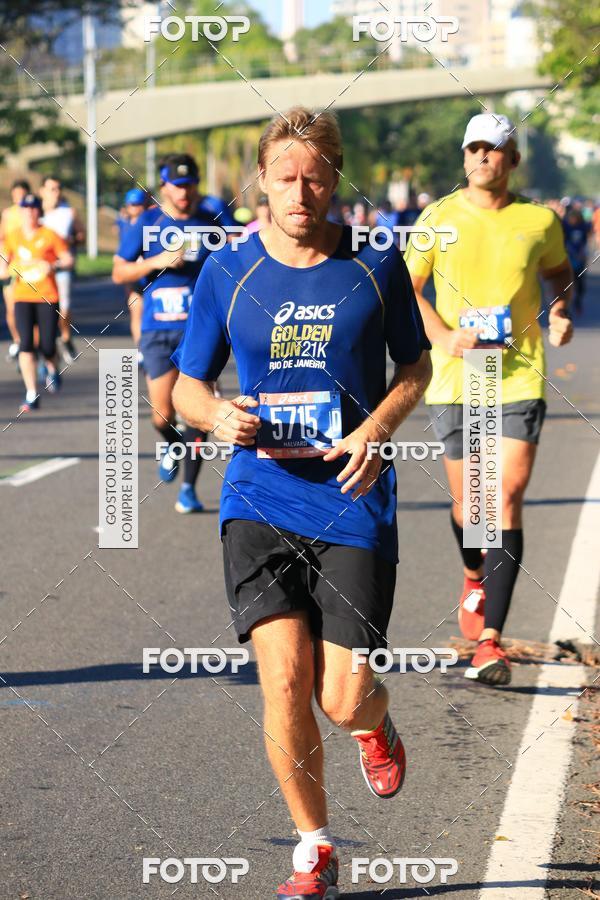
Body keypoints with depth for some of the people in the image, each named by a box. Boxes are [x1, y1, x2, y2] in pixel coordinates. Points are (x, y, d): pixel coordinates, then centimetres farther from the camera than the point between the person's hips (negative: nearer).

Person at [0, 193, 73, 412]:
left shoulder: (50, 236, 0)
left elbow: (68, 260, 1)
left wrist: (53, 265, -18)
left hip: (48, 297, -2)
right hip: (22, 297, 2)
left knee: (47, 346, -4)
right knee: (26, 344, -11)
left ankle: (53, 370, 34)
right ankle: (31, 396, -7)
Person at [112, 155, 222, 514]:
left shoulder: (209, 222, 4)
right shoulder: (148, 223, 1)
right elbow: (119, 272, 3)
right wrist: (157, 262, -12)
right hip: (159, 331, 0)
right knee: (163, 416, -5)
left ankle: (189, 488, 7)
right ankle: (173, 447, 30)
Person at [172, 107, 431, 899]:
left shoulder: (376, 266, 1)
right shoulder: (226, 273, 2)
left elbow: (416, 364, 12)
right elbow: (187, 385, 10)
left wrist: (377, 429, -7)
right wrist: (219, 416, -13)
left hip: (353, 501, -1)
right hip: (260, 499, 1)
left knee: (342, 699, -4)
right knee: (285, 681, -11)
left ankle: (376, 727, 36)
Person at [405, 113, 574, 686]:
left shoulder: (539, 220, 3)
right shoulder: (439, 218, 1)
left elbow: (559, 270, 22)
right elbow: (404, 288, 4)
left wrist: (562, 311, 2)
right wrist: (445, 337, -12)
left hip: (519, 377, -1)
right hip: (454, 380, 1)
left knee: (507, 500, -12)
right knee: (466, 502, 10)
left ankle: (490, 640, -14)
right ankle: (475, 578, 45)